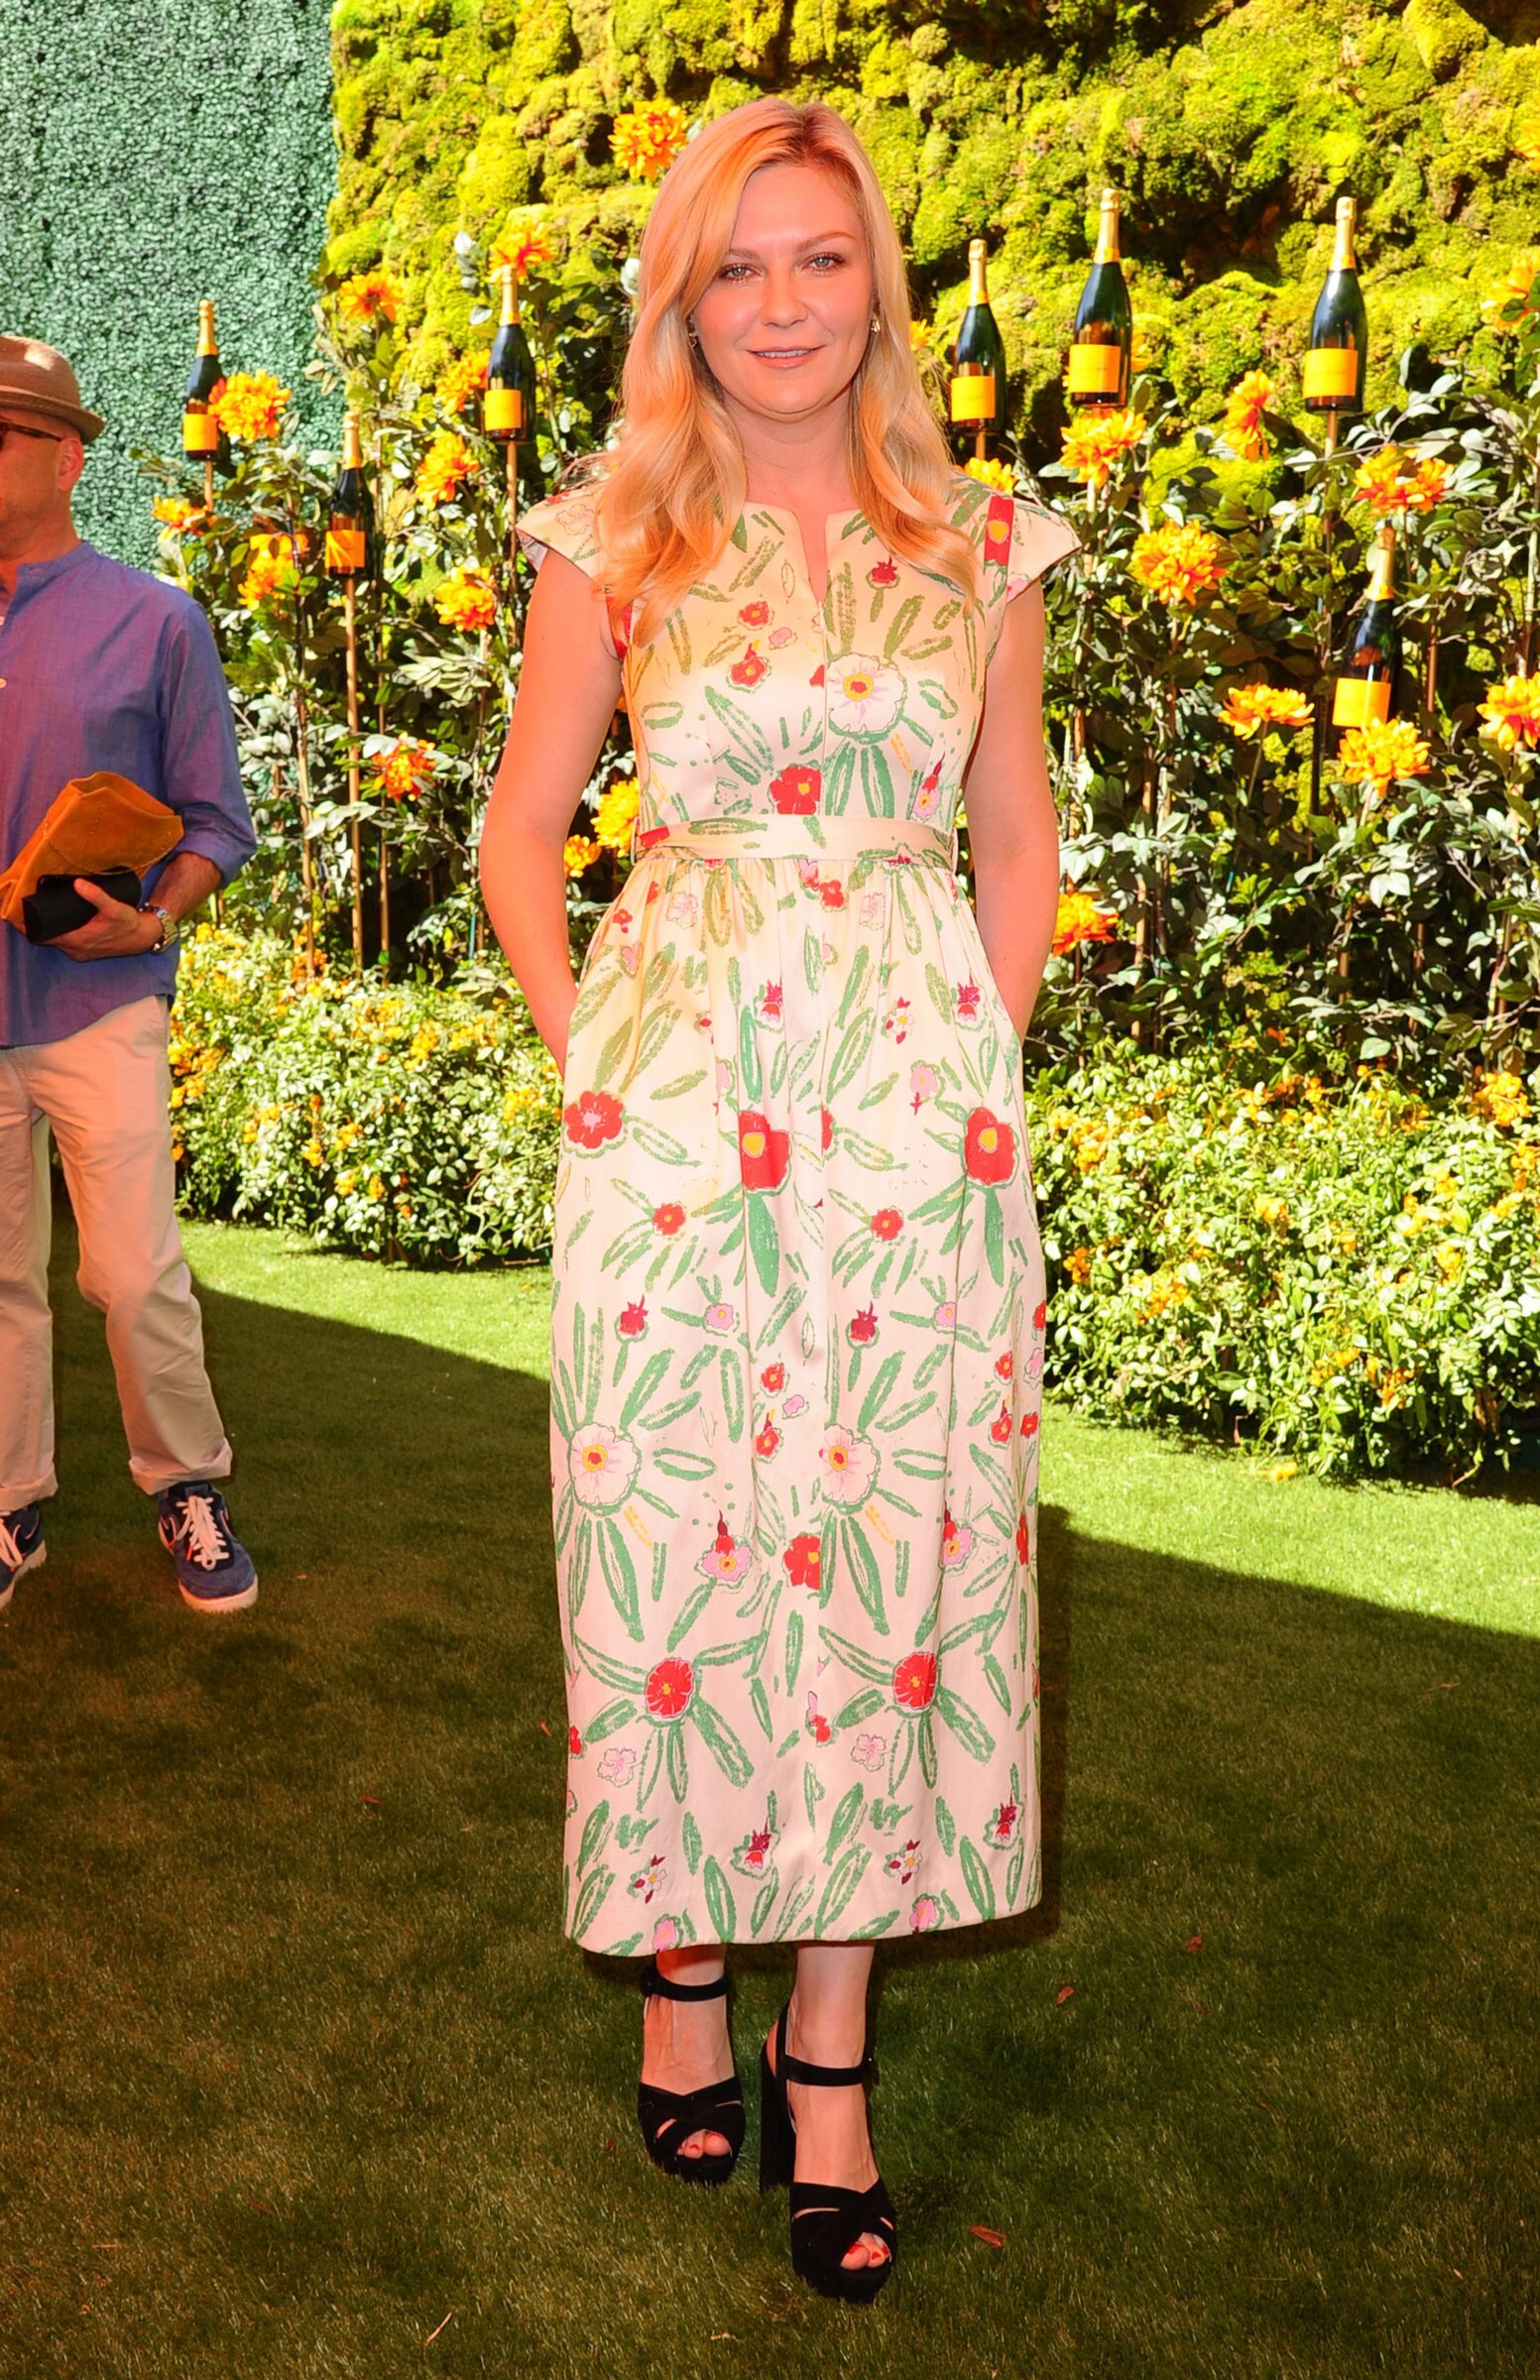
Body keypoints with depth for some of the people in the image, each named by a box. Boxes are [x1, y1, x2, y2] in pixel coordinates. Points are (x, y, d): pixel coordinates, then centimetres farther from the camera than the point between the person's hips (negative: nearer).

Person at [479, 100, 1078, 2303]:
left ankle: (830, 2053, 16)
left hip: (916, 1088, 1)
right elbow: (521, 830, 10)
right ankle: (684, 1965, 26)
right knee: (673, 1531, 4)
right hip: (679, 1091, 0)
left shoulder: (978, 542, 8)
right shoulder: (614, 539, 5)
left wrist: (980, 1068, 4)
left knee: (892, 1540, 3)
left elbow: (1021, 835, 14)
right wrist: (586, 1049, 0)